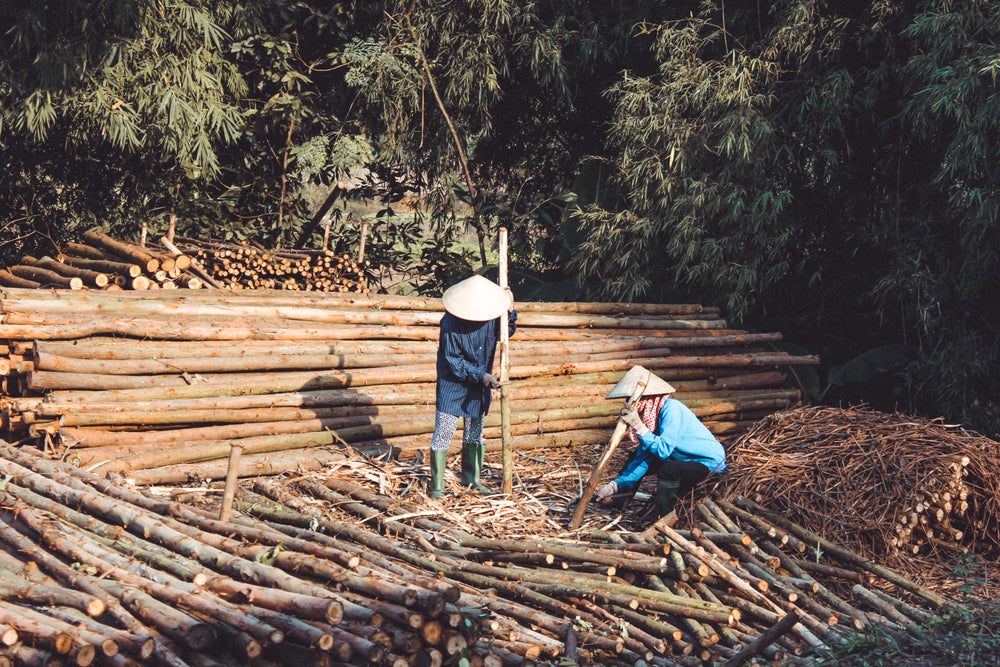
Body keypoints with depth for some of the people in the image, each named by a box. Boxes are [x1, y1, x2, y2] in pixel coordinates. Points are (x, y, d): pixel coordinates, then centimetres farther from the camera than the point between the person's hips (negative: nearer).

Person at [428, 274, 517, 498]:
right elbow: (453, 360, -19)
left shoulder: (491, 316, -10)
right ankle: (437, 484, 6)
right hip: (453, 384, -5)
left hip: (479, 387, 5)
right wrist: (480, 375, -23)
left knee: (475, 432, 15)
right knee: (444, 431, -5)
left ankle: (472, 478, 29)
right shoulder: (450, 323, -24)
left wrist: (511, 311, -7)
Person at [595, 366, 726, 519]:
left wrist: (638, 426, -35)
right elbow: (643, 458, 1)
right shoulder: (647, 415, 1)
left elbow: (663, 450, -32)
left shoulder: (671, 409, -24)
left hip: (710, 462, -9)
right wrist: (616, 485, -7)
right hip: (683, 458, 9)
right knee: (639, 455, 10)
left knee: (668, 470, -33)